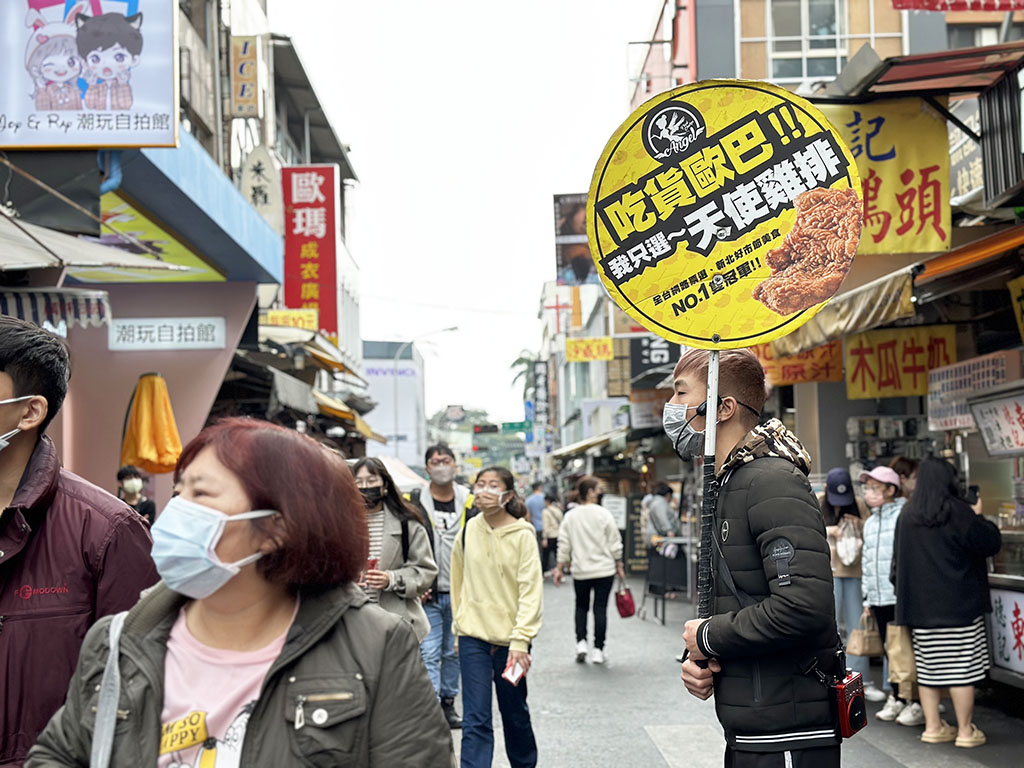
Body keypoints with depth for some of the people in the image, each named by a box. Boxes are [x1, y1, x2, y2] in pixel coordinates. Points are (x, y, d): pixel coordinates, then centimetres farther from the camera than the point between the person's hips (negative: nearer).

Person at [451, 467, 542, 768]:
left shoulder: (522, 535, -9)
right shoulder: (468, 531, 1)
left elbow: (531, 591, -13)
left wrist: (520, 641, -20)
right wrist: (460, 625, 13)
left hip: (509, 638, -2)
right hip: (473, 636, 2)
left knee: (514, 714, 14)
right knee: (475, 720, -5)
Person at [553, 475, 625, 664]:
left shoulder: (570, 516, 0)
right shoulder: (603, 514, -8)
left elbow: (564, 544, 3)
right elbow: (614, 543, -5)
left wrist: (560, 568, 10)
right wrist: (619, 565, 5)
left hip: (580, 571, 3)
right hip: (604, 570, -3)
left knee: (581, 606, 17)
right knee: (600, 608, 2)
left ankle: (581, 642, 3)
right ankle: (598, 650, 3)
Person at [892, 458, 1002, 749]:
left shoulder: (907, 515, 6)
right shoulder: (957, 512, -12)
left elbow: (899, 560, 14)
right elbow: (991, 543, -5)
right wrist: (979, 517, 10)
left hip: (920, 605, 6)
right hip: (958, 603, -5)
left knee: (928, 669, 10)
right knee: (962, 669, 0)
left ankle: (932, 727, 15)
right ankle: (966, 731, 4)